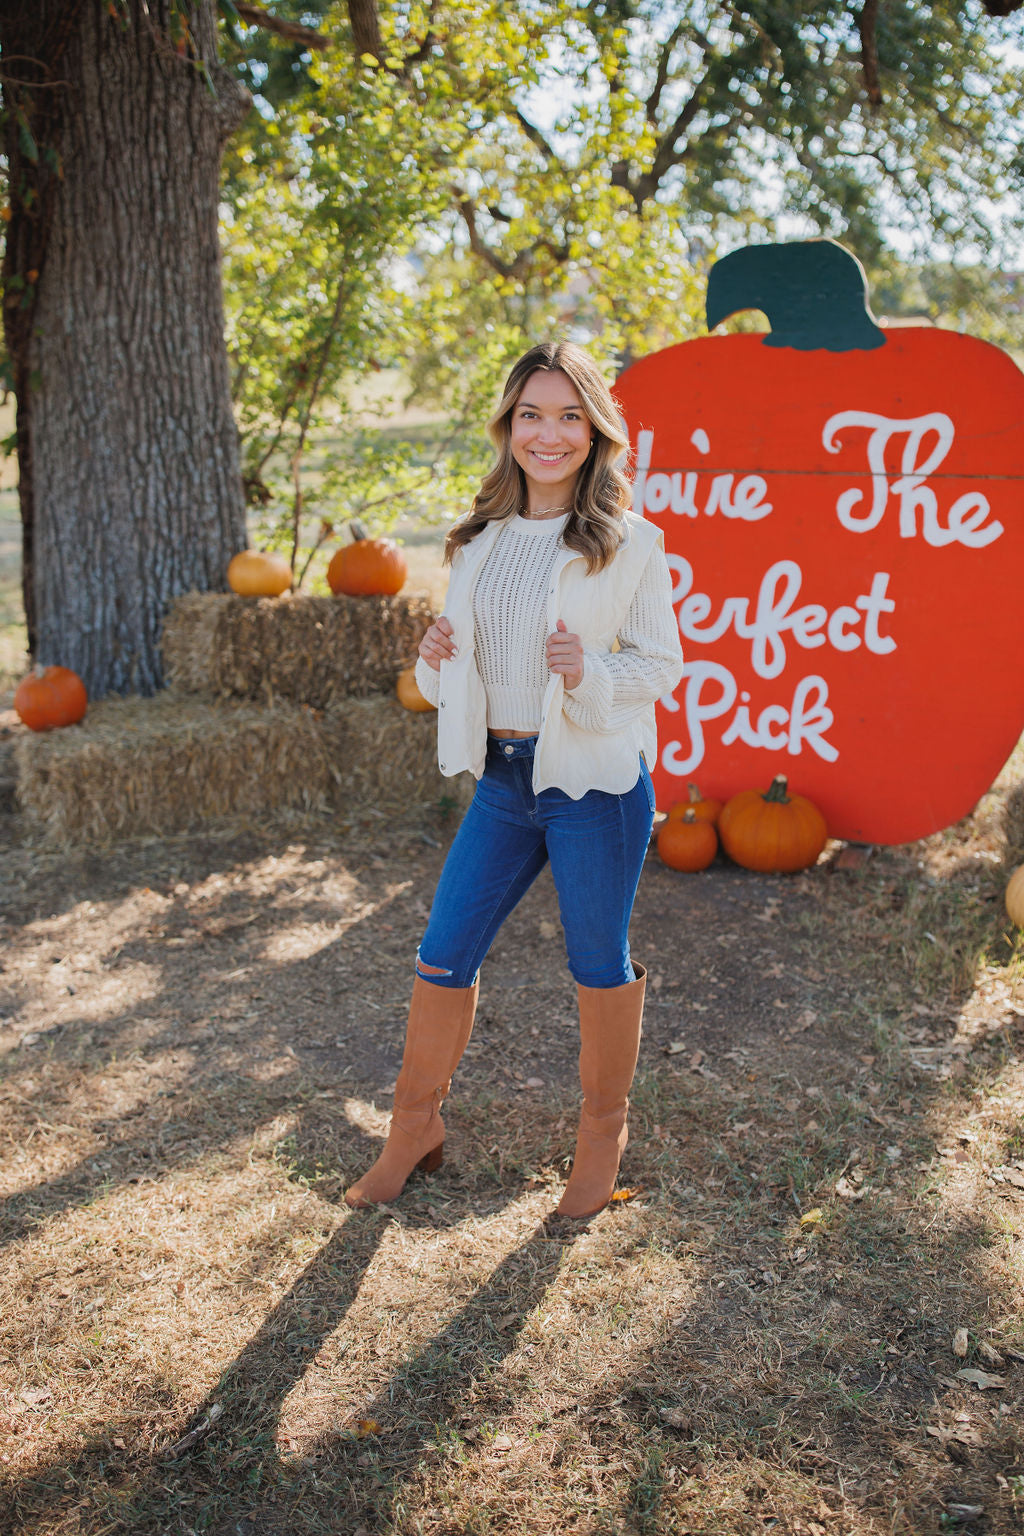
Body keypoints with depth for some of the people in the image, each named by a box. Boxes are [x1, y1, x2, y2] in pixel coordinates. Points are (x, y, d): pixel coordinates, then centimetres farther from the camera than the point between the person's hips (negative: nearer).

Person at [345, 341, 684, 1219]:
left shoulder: (626, 544, -7)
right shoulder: (480, 540, 8)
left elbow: (663, 663, -4)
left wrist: (589, 672, -22)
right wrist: (438, 658, -5)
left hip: (596, 781, -5)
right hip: (502, 778, 5)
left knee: (599, 963, 10)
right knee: (444, 955, 9)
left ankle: (605, 1129, 34)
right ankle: (417, 1127, 30)